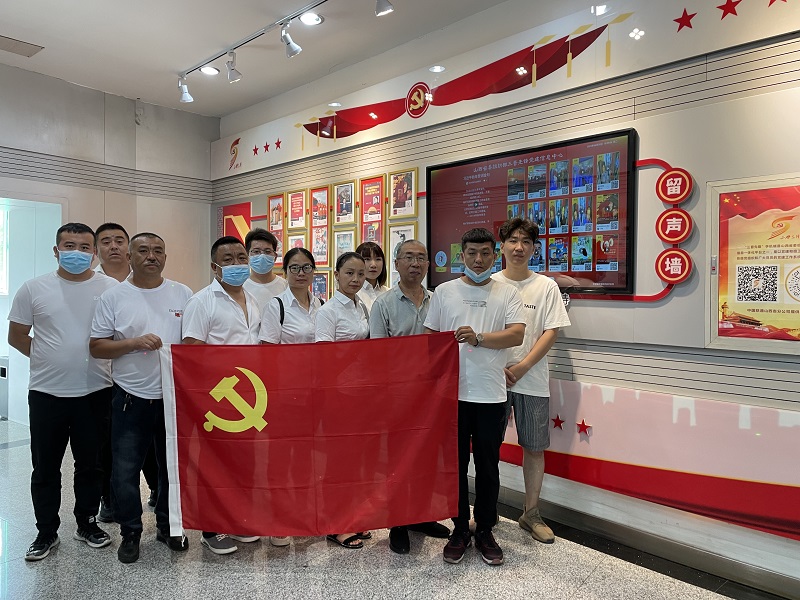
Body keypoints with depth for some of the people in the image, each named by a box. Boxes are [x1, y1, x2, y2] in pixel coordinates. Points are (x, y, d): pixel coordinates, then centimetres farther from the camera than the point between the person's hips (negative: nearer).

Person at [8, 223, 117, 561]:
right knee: (45, 468, 12)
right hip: (46, 393, 1)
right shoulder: (34, 289, 0)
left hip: (95, 393, 0)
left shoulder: (111, 288, -3)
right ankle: (46, 532, 28)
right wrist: (51, 358, 2)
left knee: (91, 465, 13)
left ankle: (87, 524, 30)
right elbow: (17, 336, 7)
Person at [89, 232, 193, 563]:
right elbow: (96, 347, -2)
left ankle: (168, 526, 33)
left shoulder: (183, 294, 4)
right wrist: (135, 343, -18)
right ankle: (130, 532, 27)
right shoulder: (114, 297, -1)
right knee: (125, 470, 5)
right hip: (131, 398, -1)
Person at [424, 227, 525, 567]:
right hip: (452, 392, 1)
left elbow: (517, 334, -10)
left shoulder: (507, 294, 3)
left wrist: (478, 338, -23)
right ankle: (459, 530, 27)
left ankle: (485, 532, 28)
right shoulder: (444, 292, 6)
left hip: (491, 395, 0)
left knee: (488, 467, 11)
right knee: (455, 465, 10)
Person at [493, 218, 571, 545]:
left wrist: (522, 367, -12)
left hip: (532, 380, 0)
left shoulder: (546, 287, 1)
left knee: (534, 447, 8)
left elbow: (551, 332, -3)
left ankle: (531, 513, 25)